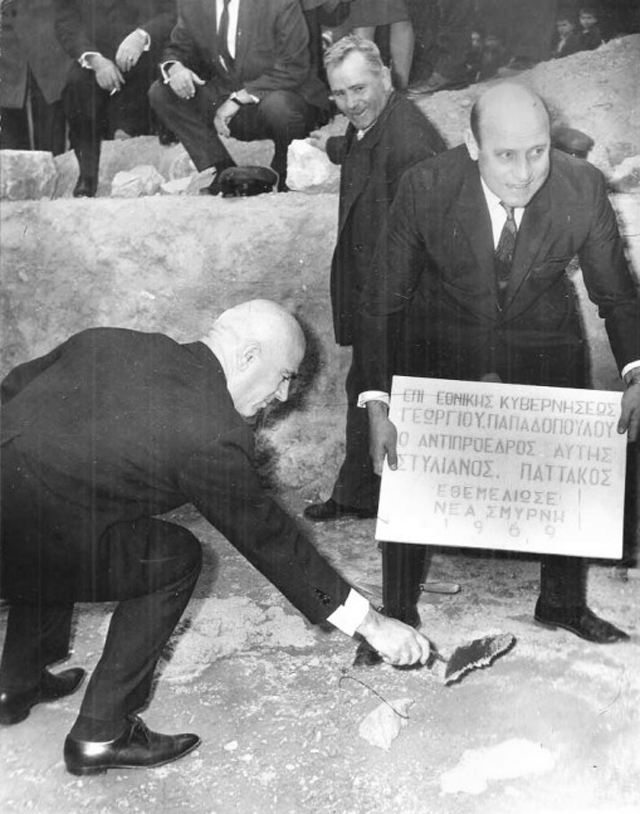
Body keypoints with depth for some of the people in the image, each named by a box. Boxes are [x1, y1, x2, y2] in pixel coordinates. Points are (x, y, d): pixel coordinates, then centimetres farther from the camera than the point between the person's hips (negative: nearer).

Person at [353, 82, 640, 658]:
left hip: (546, 340, 2)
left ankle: (563, 602, 34)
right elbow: (382, 302, -19)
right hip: (443, 340, -1)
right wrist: (376, 405, -27)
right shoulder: (426, 188, -26)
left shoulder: (583, 189, -22)